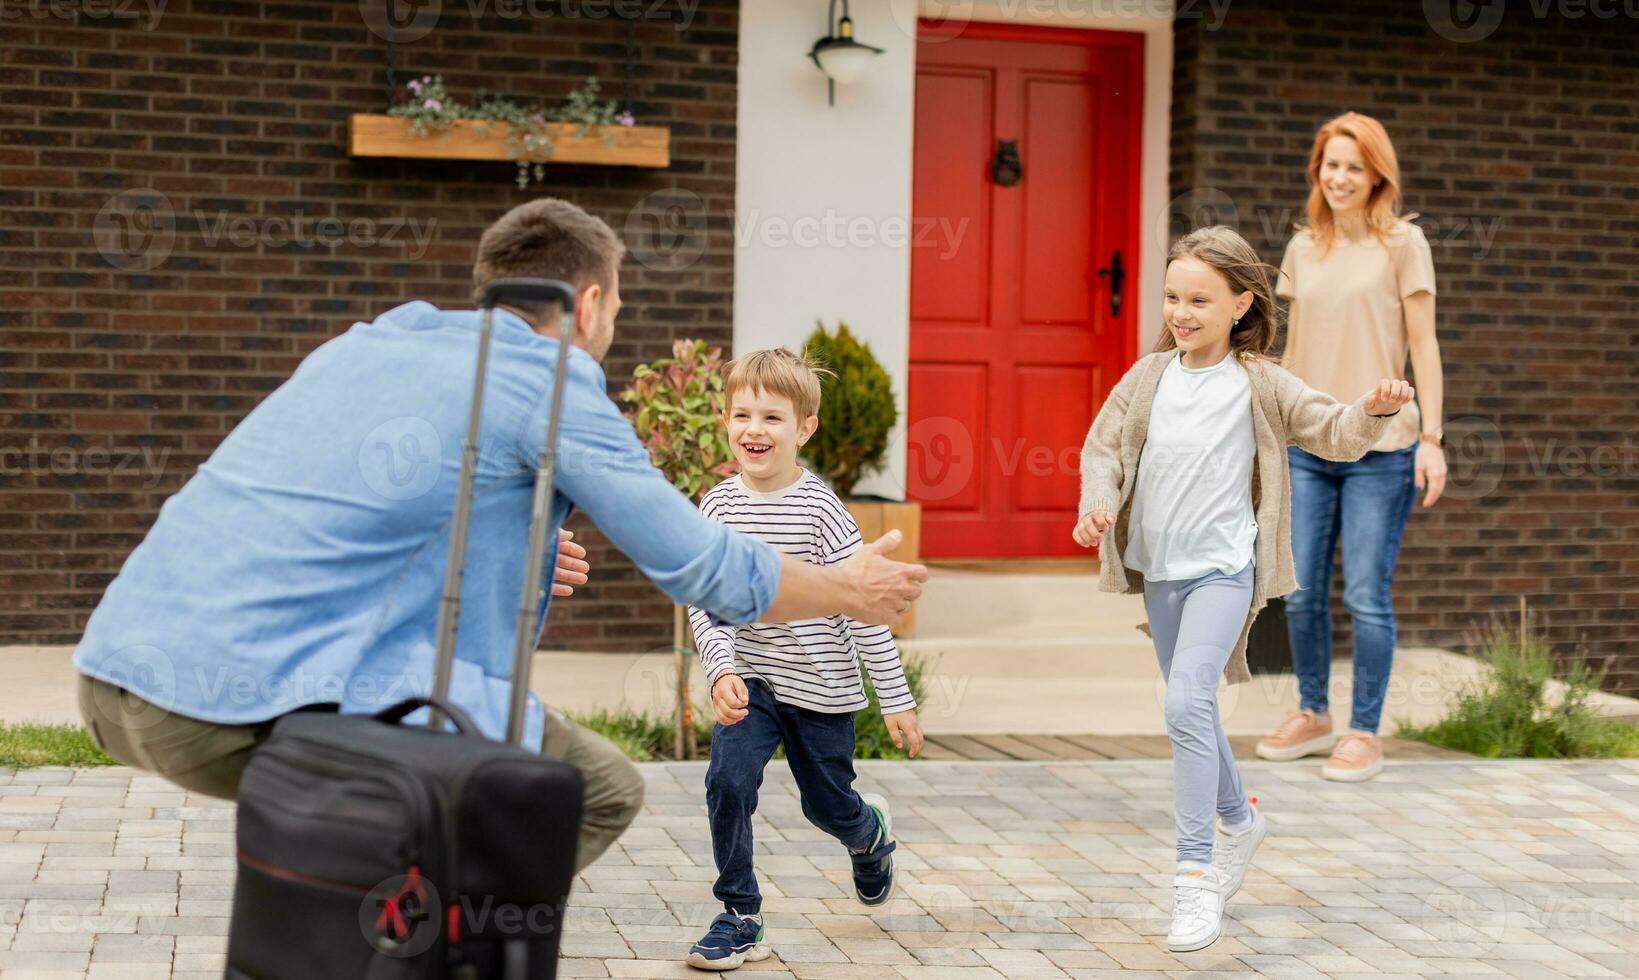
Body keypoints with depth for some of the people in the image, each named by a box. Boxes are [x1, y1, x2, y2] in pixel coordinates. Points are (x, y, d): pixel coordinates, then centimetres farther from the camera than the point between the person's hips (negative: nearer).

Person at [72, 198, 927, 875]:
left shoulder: (369, 342, 22)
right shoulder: (550, 381, 1)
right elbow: (701, 566, 5)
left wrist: (502, 558, 33)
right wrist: (850, 589, 22)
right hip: (253, 698, -8)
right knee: (599, 790, 3)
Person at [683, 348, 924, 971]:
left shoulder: (820, 509, -15)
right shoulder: (718, 506, -6)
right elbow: (703, 600, -6)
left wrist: (897, 700, -12)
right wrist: (722, 670, -23)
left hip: (820, 684, -2)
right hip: (748, 681, 2)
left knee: (829, 806, 12)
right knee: (728, 784, -17)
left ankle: (871, 836, 49)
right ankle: (741, 917, 0)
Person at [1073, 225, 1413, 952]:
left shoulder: (1260, 385, -5)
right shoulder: (1148, 376, 2)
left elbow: (1334, 434, -5)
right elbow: (1104, 445, 4)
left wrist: (1375, 410, -25)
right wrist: (1098, 504, -14)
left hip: (1222, 568, -5)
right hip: (1158, 569, 5)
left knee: (1187, 701, -21)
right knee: (1189, 709, 17)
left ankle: (1195, 877, -18)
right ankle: (1240, 823, 42)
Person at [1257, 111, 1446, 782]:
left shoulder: (1402, 244, -1)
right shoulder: (1303, 248, 11)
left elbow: (1422, 345, -3)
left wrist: (1431, 437, -8)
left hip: (1379, 448, -4)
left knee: (1366, 595, -3)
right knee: (1300, 592, 6)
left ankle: (1364, 734, 8)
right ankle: (1313, 716, 23)